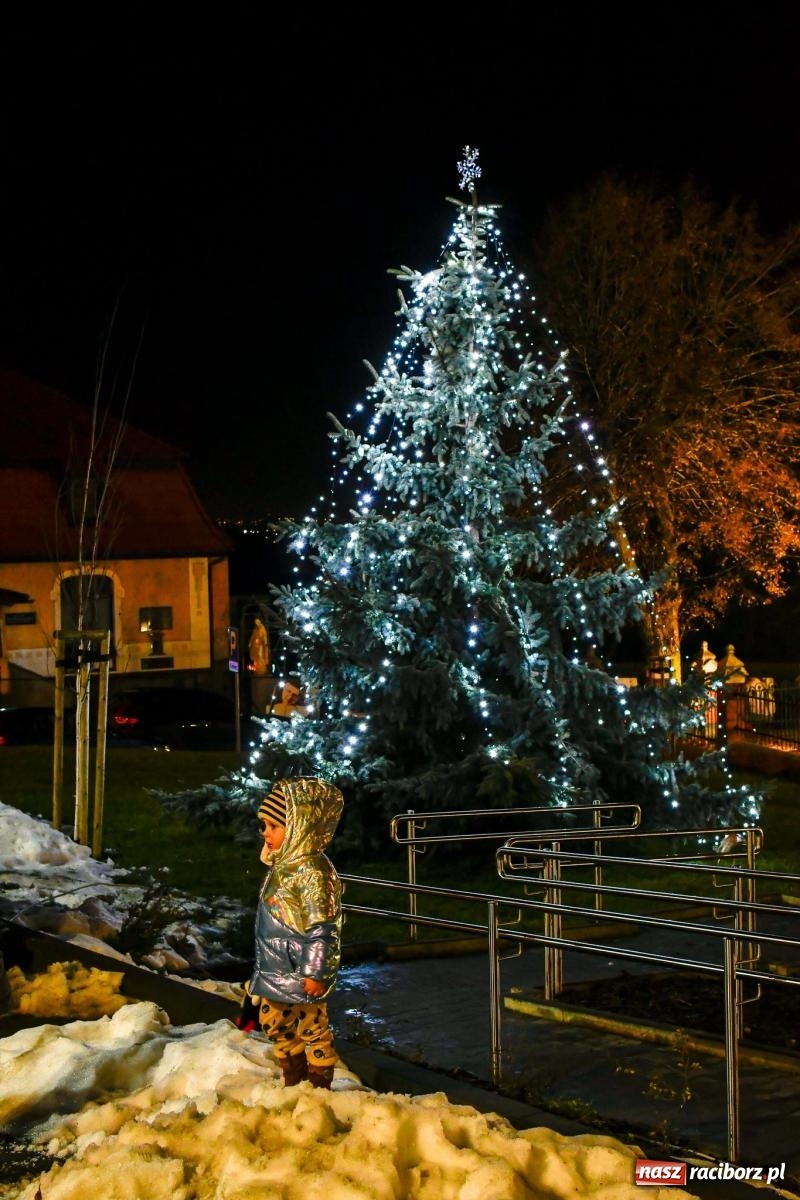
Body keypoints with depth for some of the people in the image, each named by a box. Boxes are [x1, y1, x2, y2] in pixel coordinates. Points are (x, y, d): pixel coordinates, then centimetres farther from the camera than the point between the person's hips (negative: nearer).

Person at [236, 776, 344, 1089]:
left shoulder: (312, 872, -22)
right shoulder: (281, 868, 9)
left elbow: (324, 927, -23)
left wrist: (316, 972, -23)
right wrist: (261, 971, 24)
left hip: (302, 975, -10)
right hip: (275, 973, 10)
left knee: (313, 1030, 4)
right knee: (277, 1027, 19)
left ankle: (319, 1085, 15)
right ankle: (293, 1082, 34)